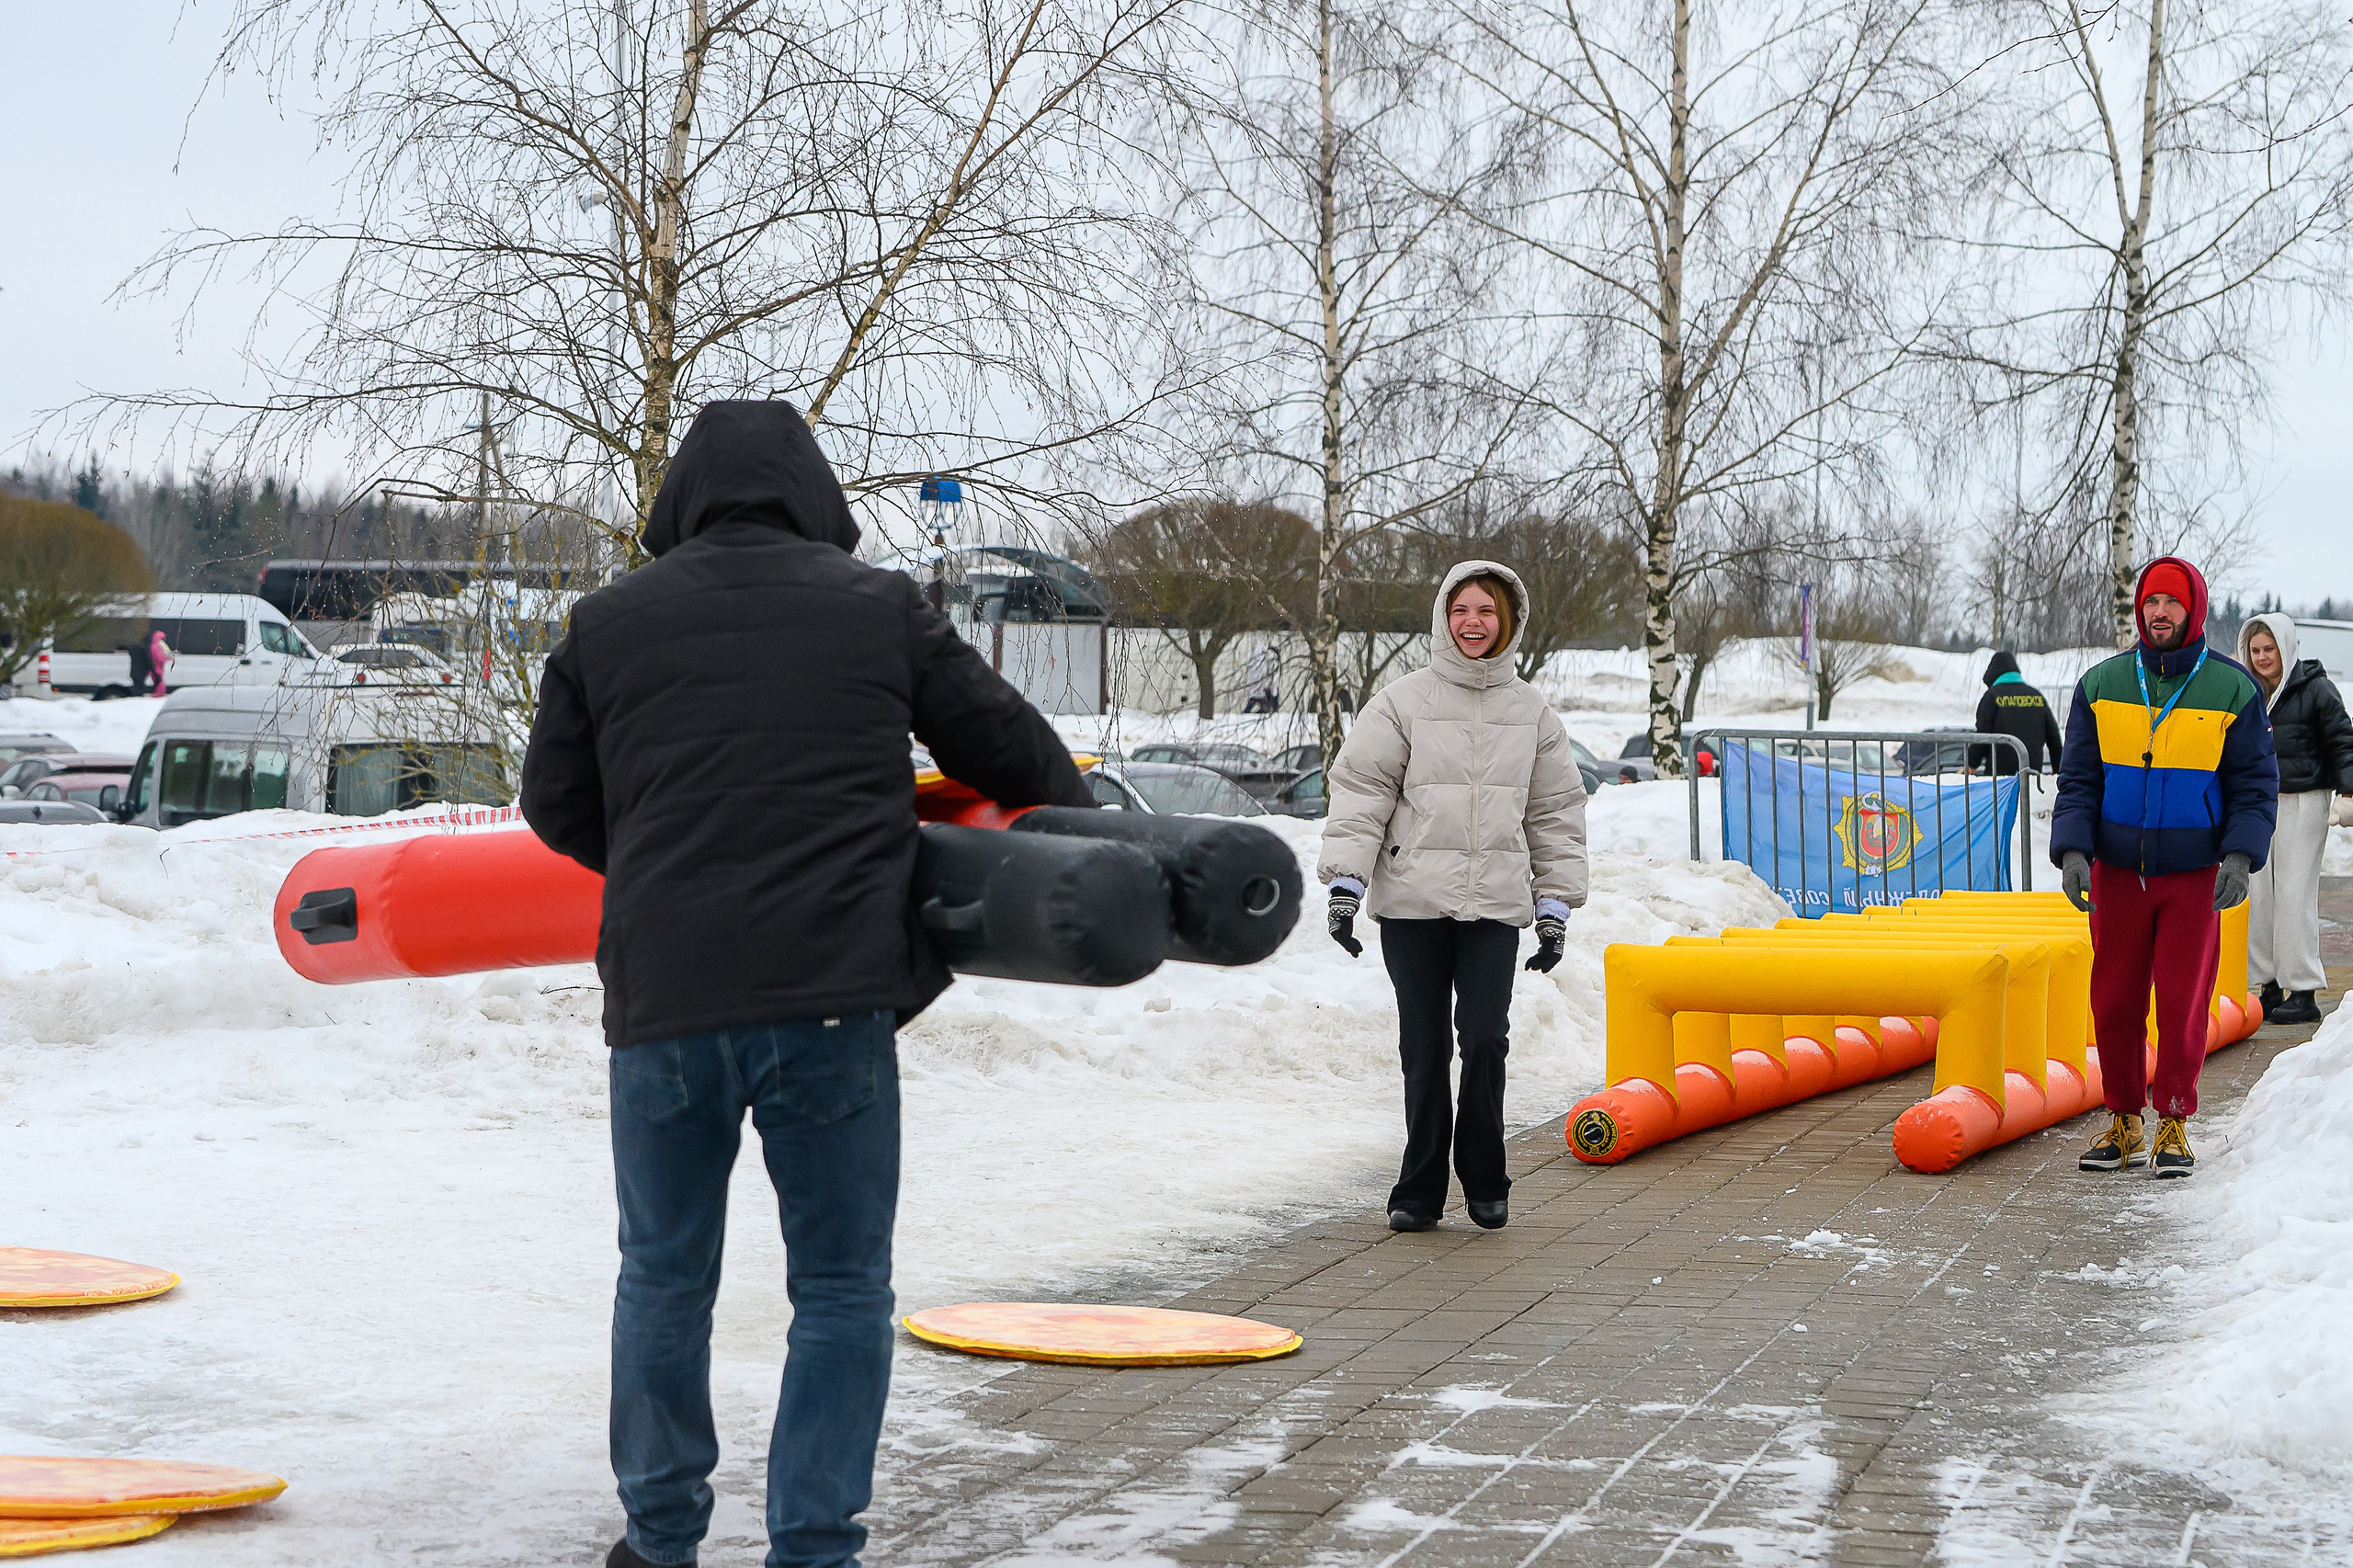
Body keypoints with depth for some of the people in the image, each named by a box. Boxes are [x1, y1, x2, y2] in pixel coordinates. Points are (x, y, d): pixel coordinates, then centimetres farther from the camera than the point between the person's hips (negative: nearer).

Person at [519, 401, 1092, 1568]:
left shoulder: (607, 622, 8)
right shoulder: (881, 606, 5)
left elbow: (556, 805, 15)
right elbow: (1009, 747, 13)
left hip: (661, 1001, 2)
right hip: (832, 994, -2)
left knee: (664, 1279, 17)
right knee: (841, 1291, 8)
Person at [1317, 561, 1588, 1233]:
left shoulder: (1532, 713, 12)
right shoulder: (1401, 702, 3)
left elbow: (1557, 814, 16)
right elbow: (1359, 792, 1)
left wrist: (1555, 907, 12)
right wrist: (1345, 883, -8)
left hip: (1495, 904, 1)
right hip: (1412, 901, -1)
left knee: (1486, 1038, -10)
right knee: (1423, 1050, 2)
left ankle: (1484, 1182, 7)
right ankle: (1420, 1192, 13)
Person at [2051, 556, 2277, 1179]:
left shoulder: (2233, 689, -2)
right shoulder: (2101, 685, 4)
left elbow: (2255, 783, -1)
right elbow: (2078, 778, 5)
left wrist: (2241, 856, -15)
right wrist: (2072, 851, -8)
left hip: (2195, 874, -2)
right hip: (2116, 870, 2)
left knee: (2183, 1003, -1)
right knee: (2114, 1000, 5)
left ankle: (2173, 1127, 11)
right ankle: (2124, 1122, 17)